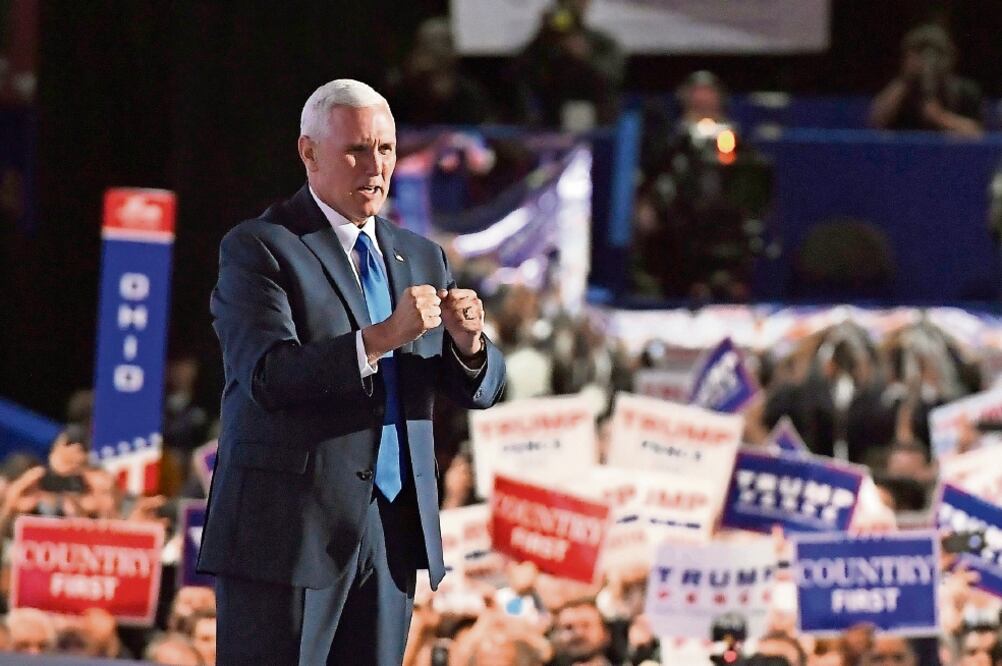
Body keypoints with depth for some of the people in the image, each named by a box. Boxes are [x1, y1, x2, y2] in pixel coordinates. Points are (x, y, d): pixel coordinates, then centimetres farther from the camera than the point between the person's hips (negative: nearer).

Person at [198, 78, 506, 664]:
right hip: (287, 529, -6)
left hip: (393, 534, 6)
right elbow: (267, 376, -18)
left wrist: (469, 343, -12)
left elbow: (480, 388, 11)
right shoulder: (258, 248, -4)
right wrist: (380, 339, -29)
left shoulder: (420, 258, 17)